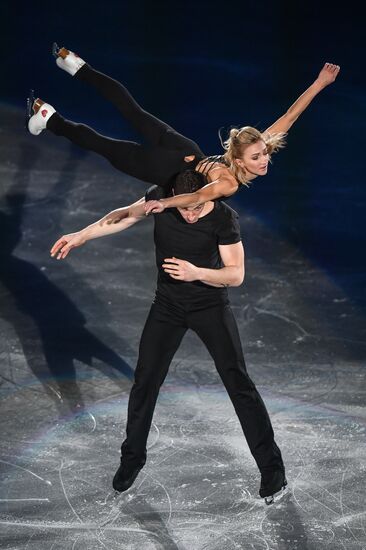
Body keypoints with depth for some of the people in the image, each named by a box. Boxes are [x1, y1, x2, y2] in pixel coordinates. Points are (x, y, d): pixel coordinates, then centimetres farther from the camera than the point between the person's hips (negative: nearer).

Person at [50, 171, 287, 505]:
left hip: (211, 305, -3)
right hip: (168, 305, 3)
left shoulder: (224, 218, -22)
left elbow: (236, 274, -20)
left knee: (238, 382, -8)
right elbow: (127, 216, 6)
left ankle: (272, 468, 2)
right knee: (145, 380, 6)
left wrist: (196, 273, -36)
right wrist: (81, 236, 3)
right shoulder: (161, 197, -13)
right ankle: (132, 458, 26)